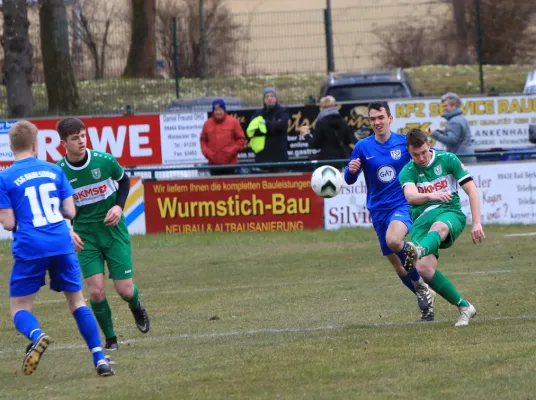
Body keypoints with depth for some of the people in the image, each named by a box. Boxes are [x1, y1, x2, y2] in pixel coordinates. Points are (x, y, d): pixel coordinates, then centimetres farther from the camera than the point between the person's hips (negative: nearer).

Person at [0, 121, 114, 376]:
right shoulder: (54, 171, 9)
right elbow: (70, 212, 8)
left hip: (30, 249, -3)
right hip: (62, 246, 3)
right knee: (77, 301, 14)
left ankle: (36, 336, -27)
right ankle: (99, 358, 2)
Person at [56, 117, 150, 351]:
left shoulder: (105, 160, -11)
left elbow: (124, 181, 9)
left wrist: (119, 206, -8)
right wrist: (67, 231, -14)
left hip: (113, 230, 0)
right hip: (85, 236, 0)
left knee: (125, 290, -2)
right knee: (96, 291, -12)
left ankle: (136, 307, 36)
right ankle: (110, 339, 10)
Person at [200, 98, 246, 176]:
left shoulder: (233, 122, 0)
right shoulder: (207, 124, 6)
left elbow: (241, 139, 2)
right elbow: (203, 140, 12)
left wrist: (232, 151, -9)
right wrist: (207, 152, -4)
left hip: (230, 163, -2)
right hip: (214, 163, 2)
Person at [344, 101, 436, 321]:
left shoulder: (404, 142, -3)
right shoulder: (363, 147, 1)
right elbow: (349, 179, 0)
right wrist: (351, 169, -22)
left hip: (403, 205, -4)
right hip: (378, 210, 4)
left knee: (393, 240, -34)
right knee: (397, 265, 8)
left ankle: (420, 285, -13)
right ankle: (425, 296, 30)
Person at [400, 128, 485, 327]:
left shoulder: (447, 160, 6)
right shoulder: (407, 172, 9)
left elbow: (471, 190, 5)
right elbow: (410, 196, -13)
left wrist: (476, 223, -4)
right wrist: (430, 195, -35)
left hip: (449, 213, -2)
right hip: (421, 219, 2)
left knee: (438, 227, -42)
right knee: (424, 268, -23)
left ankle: (418, 252, -77)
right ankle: (464, 307, -11)